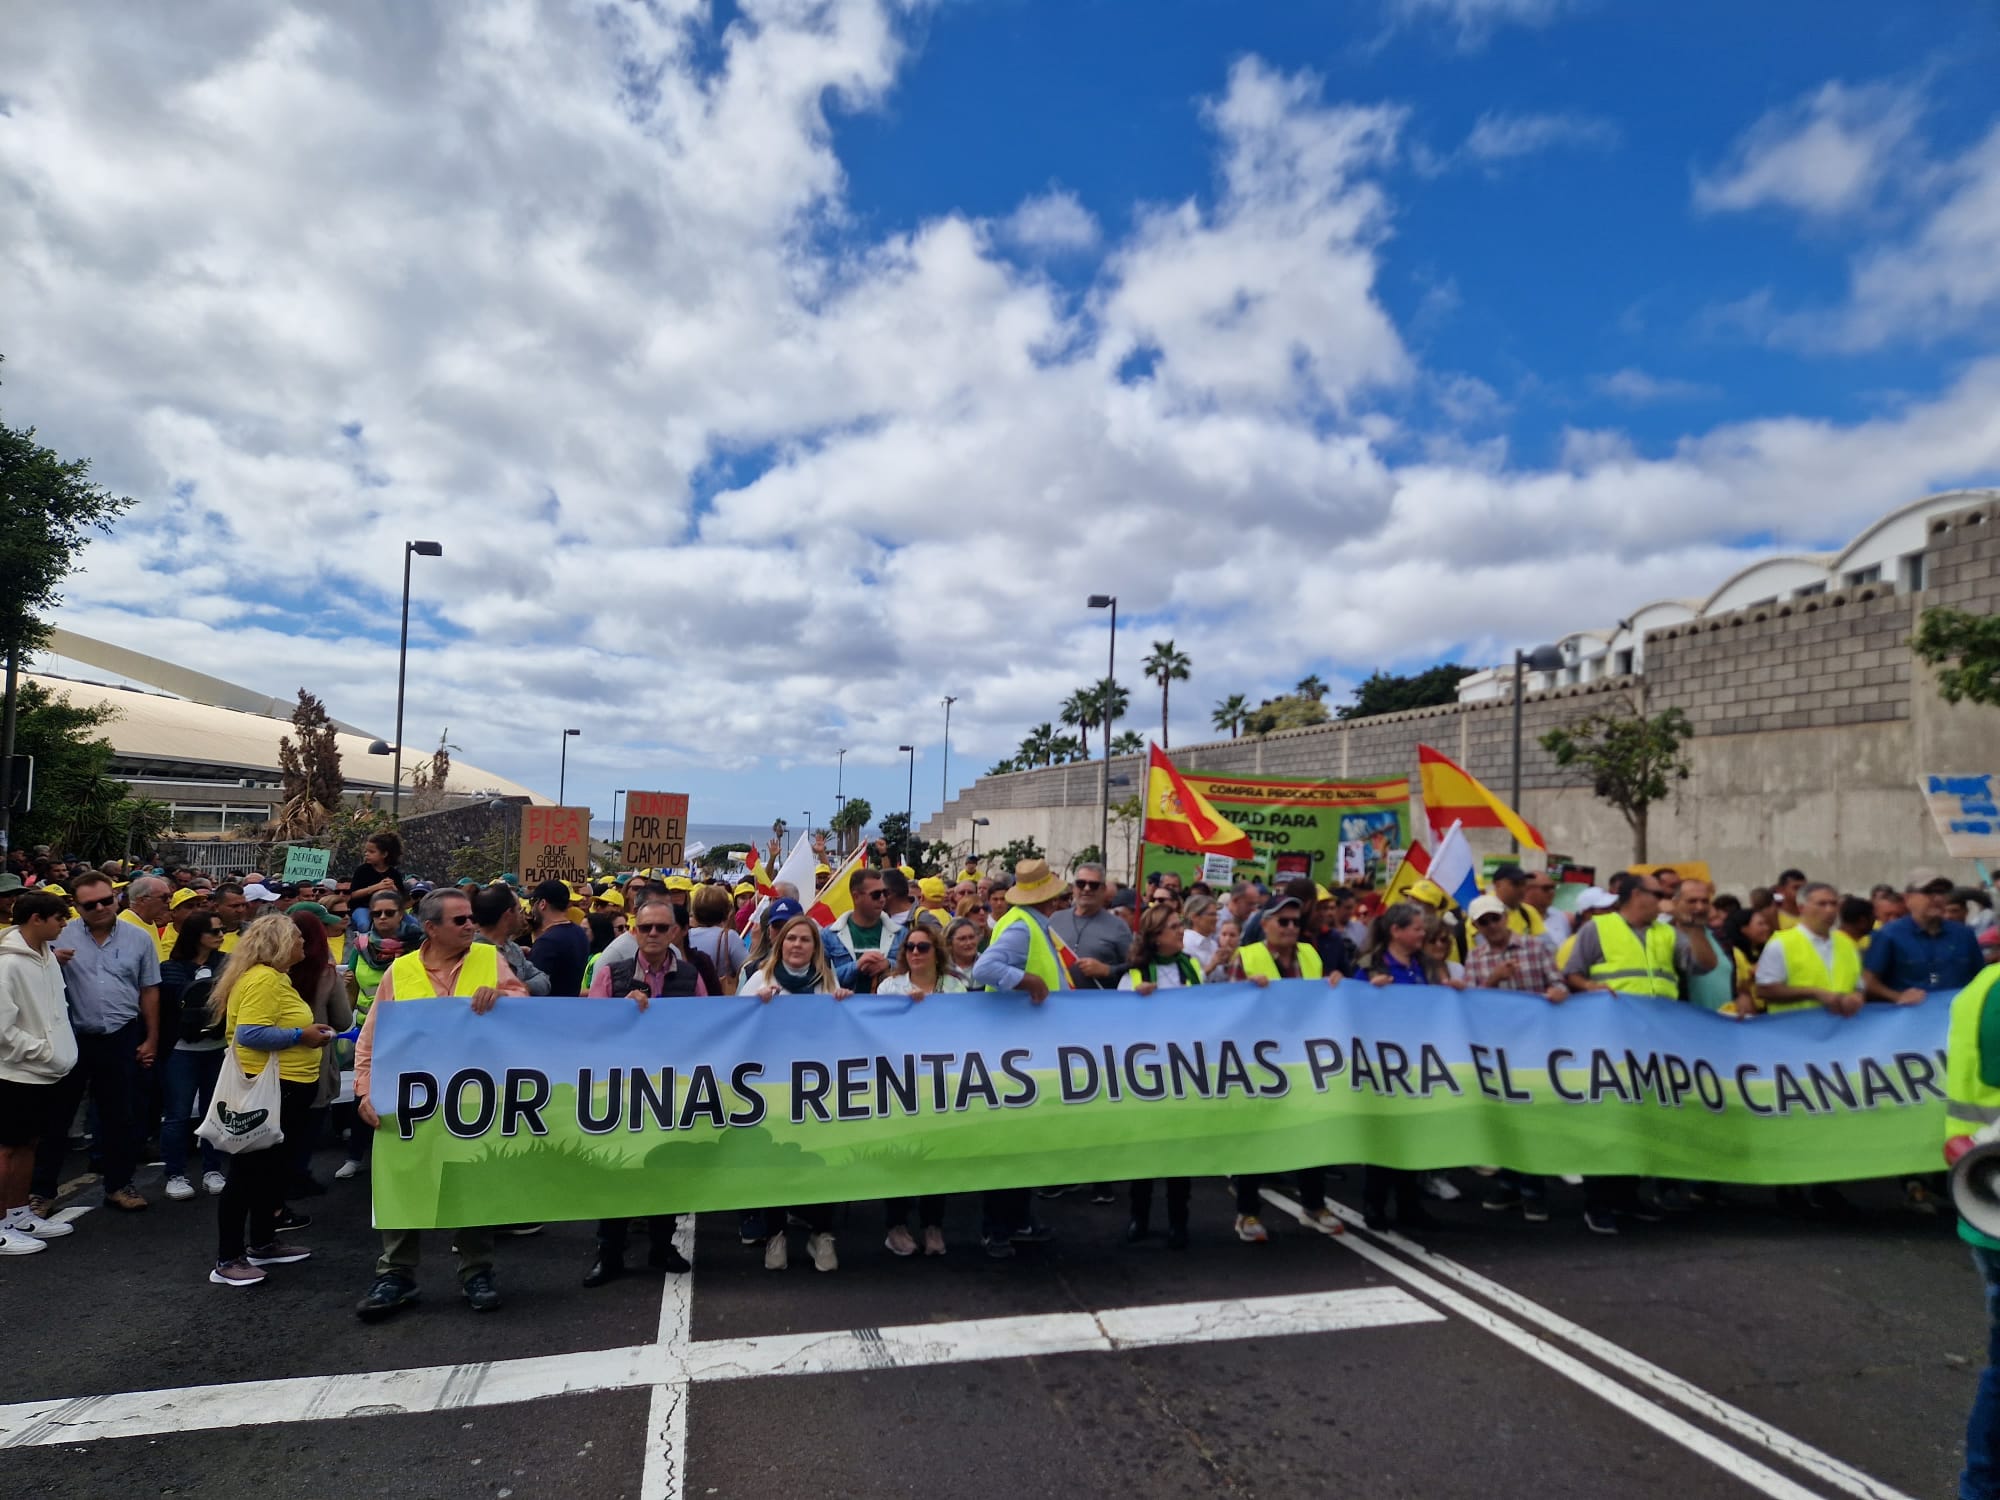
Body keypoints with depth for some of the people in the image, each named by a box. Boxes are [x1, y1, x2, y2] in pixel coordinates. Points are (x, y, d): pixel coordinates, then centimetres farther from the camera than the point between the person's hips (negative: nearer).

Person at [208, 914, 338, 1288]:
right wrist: (300, 1036, -22)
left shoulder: (275, 977, 14)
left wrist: (310, 1032, 7)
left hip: (286, 1089, 11)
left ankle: (263, 1244, 32)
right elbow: (249, 1033, -28)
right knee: (248, 1172, -3)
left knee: (274, 1169, 19)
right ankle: (227, 1261, 5)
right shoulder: (262, 979, -19)